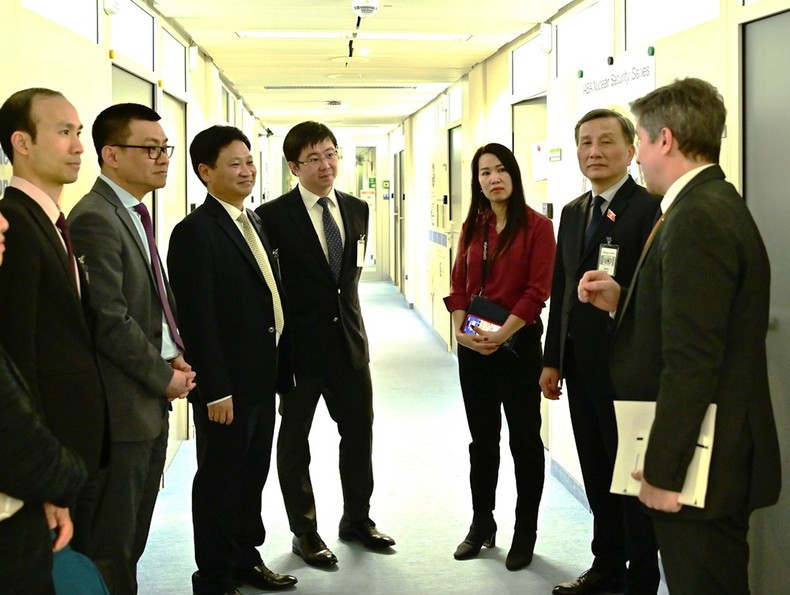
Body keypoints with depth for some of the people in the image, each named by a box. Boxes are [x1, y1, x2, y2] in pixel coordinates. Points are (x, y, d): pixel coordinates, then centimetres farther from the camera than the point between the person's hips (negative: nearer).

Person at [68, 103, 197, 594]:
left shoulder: (134, 214, 14)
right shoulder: (96, 219, -17)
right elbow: (110, 322, -21)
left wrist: (176, 355, 5)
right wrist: (166, 377, -11)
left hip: (153, 404, 9)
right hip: (124, 407, -9)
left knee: (134, 536, 17)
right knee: (113, 543, 2)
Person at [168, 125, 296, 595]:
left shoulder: (254, 222, 12)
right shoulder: (195, 232, -16)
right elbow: (198, 320, -19)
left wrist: (277, 367, 11)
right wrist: (216, 391, -20)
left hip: (262, 379, 8)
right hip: (227, 386, -8)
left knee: (253, 474, 19)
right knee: (221, 481, 6)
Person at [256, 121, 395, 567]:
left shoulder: (357, 209, 5)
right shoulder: (273, 216, -12)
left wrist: (346, 309, 10)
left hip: (349, 340, 5)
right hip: (299, 345, -5)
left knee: (360, 431, 14)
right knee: (295, 439, 9)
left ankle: (357, 518, 33)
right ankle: (305, 532, 24)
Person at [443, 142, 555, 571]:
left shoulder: (536, 226, -8)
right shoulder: (473, 227, 9)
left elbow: (538, 290, -14)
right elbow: (459, 284, 8)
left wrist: (502, 334, -20)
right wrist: (460, 329, -8)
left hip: (517, 343, -5)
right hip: (472, 345, 5)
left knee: (524, 438, 6)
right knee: (482, 438, 14)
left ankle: (525, 532, 17)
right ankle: (481, 524, 27)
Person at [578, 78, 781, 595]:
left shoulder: (697, 220, -20)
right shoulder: (716, 206, 12)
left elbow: (691, 361, -24)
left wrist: (663, 470, -19)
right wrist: (623, 301, 8)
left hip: (703, 460, -10)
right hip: (720, 452, 10)